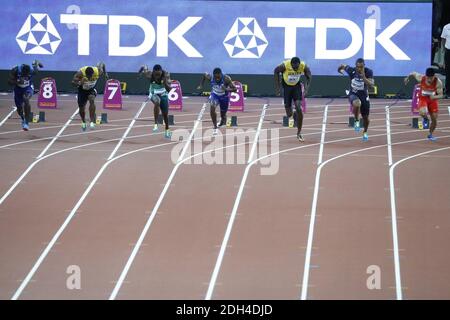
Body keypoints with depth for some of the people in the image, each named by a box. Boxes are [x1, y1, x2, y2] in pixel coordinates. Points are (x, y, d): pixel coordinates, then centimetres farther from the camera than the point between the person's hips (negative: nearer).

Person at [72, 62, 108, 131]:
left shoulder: (98, 72, -31)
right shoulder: (80, 73, -36)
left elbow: (102, 64, -9)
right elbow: (73, 82, -32)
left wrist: (105, 73, 4)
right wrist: (79, 83, -52)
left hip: (92, 89, 0)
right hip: (82, 89, 0)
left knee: (91, 100, -30)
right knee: (81, 108, 8)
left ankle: (92, 121, -27)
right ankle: (83, 122, 39)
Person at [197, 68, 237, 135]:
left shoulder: (226, 79, -34)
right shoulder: (210, 77, -27)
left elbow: (235, 89, -31)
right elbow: (204, 74, -2)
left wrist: (227, 89, -48)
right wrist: (201, 85, -6)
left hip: (224, 97, -1)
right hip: (214, 95, 1)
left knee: (223, 115, 13)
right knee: (212, 109, -27)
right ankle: (215, 127, -13)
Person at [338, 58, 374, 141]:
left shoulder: (368, 72, -21)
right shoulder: (351, 70, -17)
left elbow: (371, 85, -33)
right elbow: (343, 66, 5)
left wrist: (364, 78, -43)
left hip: (363, 95, 1)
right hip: (353, 94, -1)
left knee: (366, 118, 13)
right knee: (357, 104, -39)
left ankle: (365, 132, 45)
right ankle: (357, 121, -13)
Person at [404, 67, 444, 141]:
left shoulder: (438, 82, -28)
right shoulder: (421, 78, -26)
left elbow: (441, 95, -23)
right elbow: (413, 73, -4)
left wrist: (435, 97, -45)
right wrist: (408, 77, 15)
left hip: (433, 100, 1)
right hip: (423, 99, -1)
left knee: (434, 120, 5)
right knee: (423, 113, -32)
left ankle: (430, 134, 34)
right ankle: (425, 119, 7)